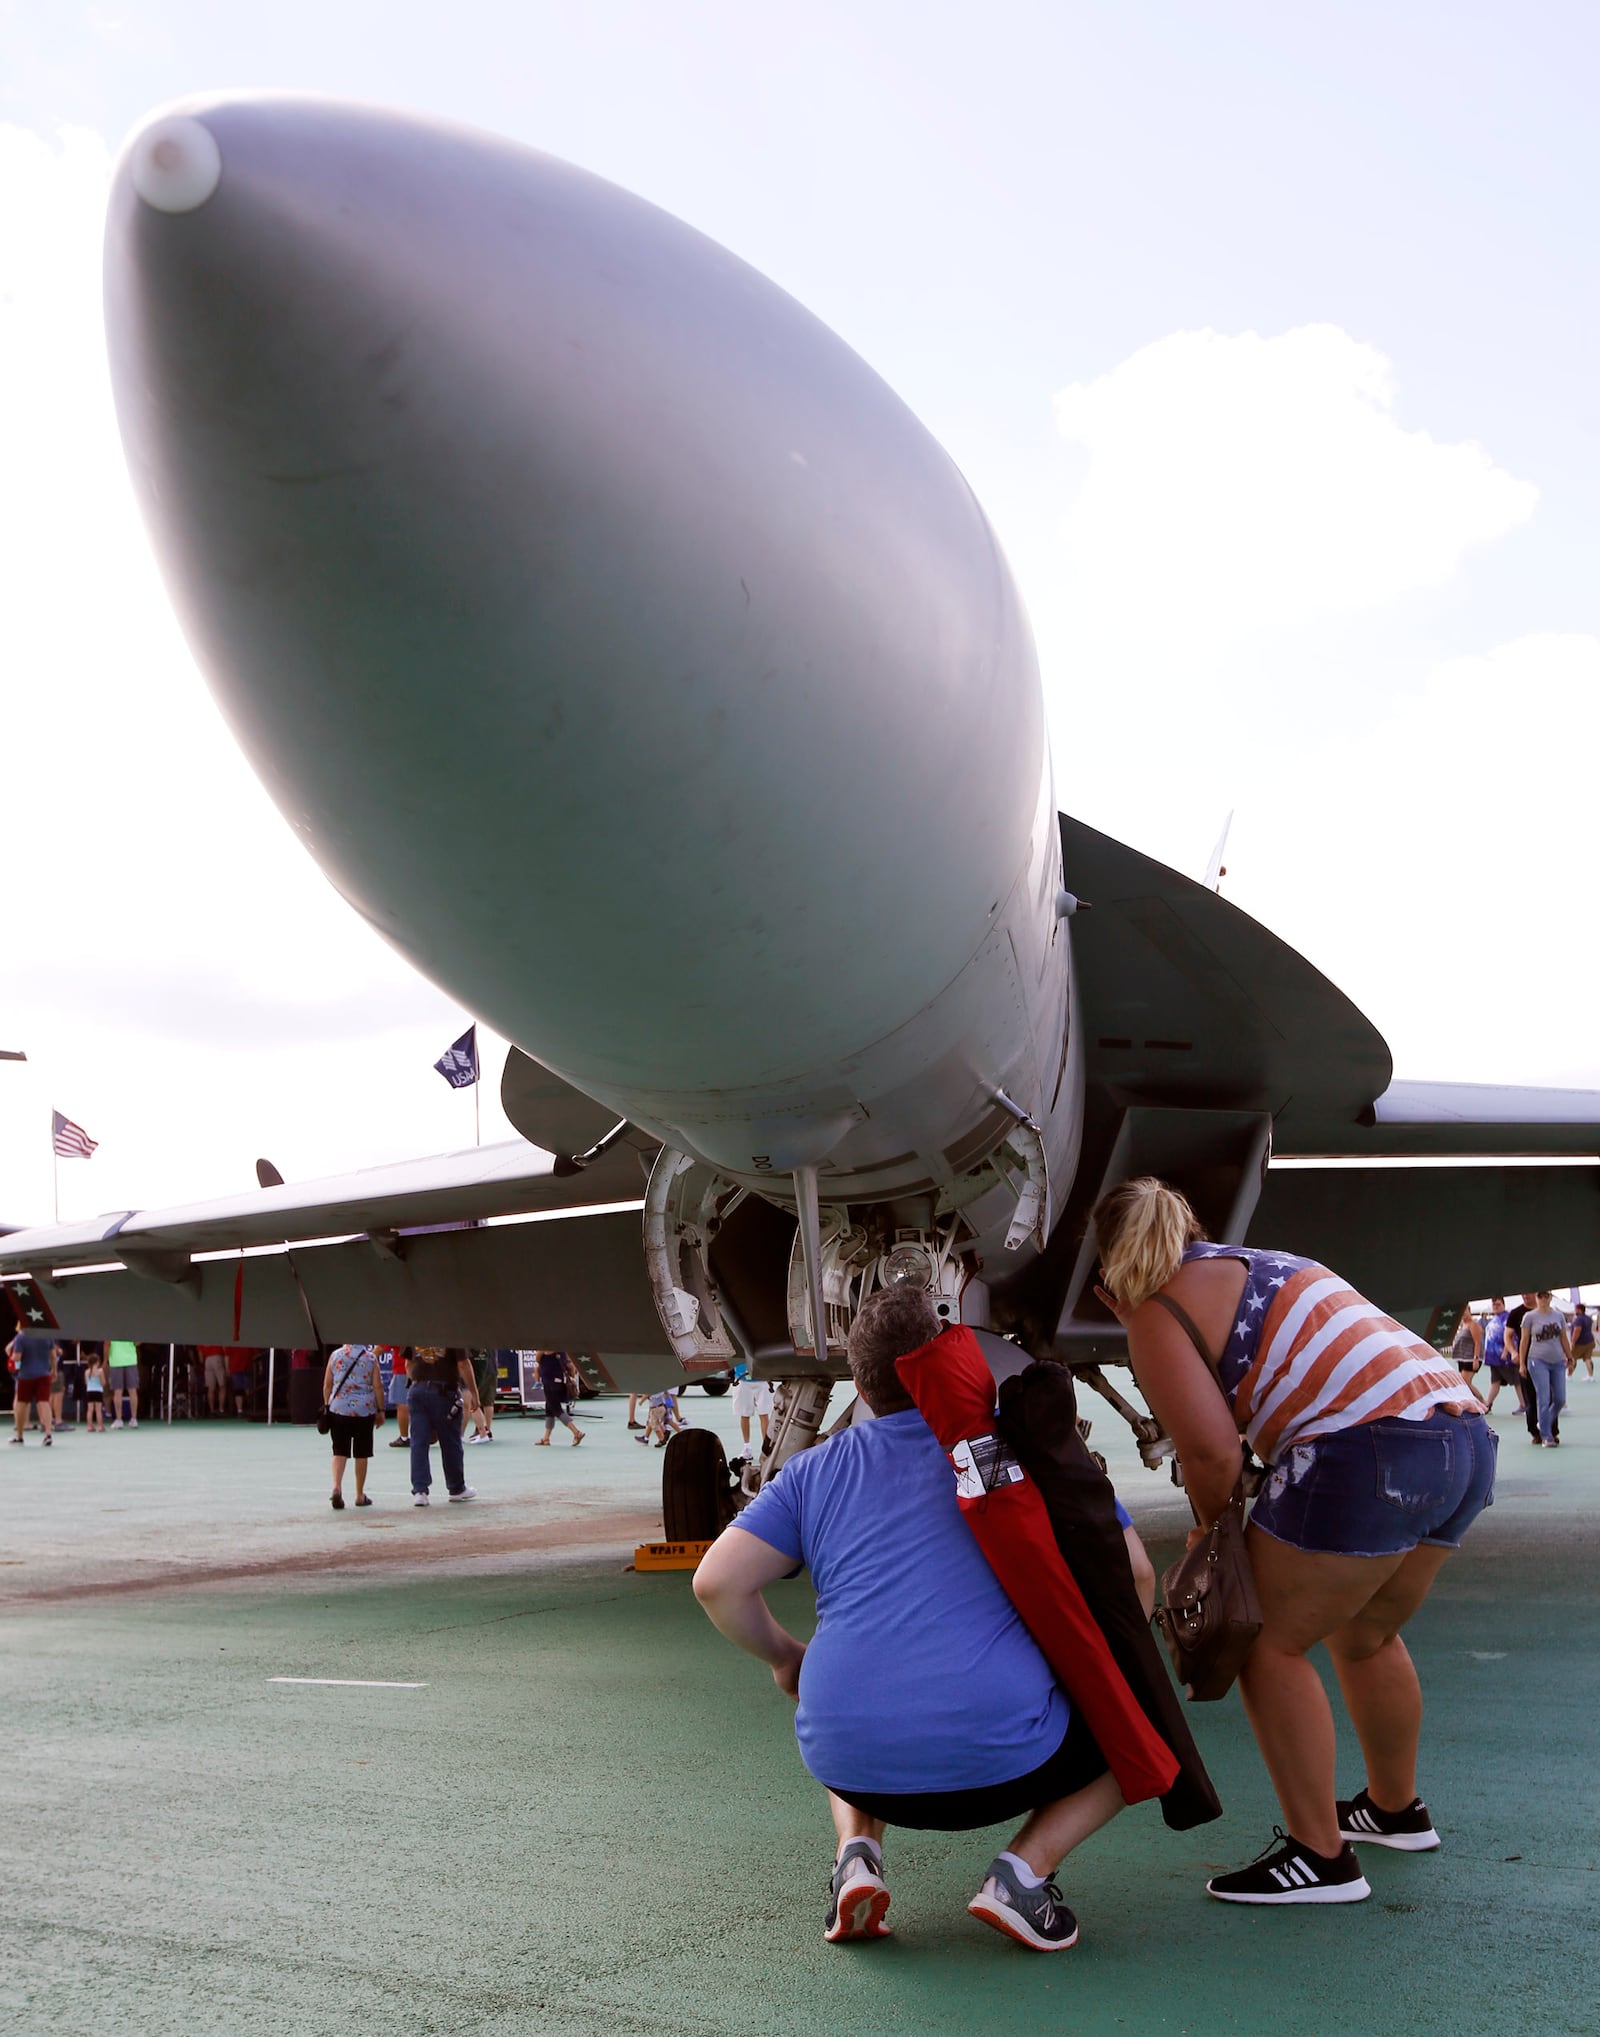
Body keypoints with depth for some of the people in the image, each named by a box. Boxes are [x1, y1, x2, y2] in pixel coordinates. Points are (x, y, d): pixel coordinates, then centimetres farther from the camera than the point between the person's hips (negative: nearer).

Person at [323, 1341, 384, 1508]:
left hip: (338, 1409, 1)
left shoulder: (335, 1355, 2)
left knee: (340, 1451, 4)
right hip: (364, 1410, -1)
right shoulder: (370, 1357, -1)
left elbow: (327, 1384, 5)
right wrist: (380, 1410, 5)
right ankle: (360, 1495, 15)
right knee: (362, 1453, 9)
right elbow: (377, 1386, -3)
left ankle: (337, 1486, -18)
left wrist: (327, 1406, 17)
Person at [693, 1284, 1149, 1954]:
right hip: (999, 1760, -3)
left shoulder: (815, 1470, 12)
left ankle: (856, 1853, 10)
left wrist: (784, 1655, 22)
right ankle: (1027, 1866, 1)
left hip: (851, 1764, 3)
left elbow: (716, 1582, 3)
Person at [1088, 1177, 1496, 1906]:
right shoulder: (1256, 1266, 27)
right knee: (1365, 1638, 28)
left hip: (1368, 1453, -9)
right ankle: (1395, 1809, 45)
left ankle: (1320, 1856, 6)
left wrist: (1209, 1528, 7)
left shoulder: (1157, 1308, 2)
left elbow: (1212, 1449, -8)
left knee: (1268, 1644, 5)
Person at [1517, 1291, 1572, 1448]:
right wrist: (1521, 1363, -2)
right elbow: (1524, 1341, 0)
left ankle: (1545, 1425, 27)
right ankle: (1546, 1436, -3)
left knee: (1560, 1399, 2)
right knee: (1544, 1399, -8)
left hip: (1557, 1362, 4)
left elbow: (1563, 1339, 16)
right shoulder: (1530, 1317, -1)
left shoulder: (1558, 1315, 9)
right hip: (1538, 1361, -4)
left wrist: (1569, 1358, 15)